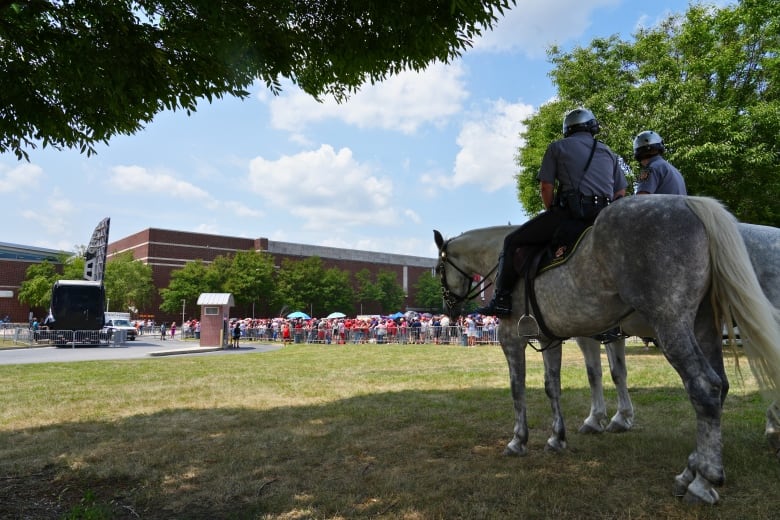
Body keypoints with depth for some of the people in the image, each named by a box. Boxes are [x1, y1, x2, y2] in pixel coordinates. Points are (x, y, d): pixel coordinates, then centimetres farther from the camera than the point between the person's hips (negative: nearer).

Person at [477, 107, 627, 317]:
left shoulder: (557, 147, 11)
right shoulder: (609, 153, 24)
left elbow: (546, 187, 4)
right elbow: (620, 192, 20)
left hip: (570, 210, -5)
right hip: (604, 218, 6)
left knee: (512, 241, 5)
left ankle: (502, 298, -2)